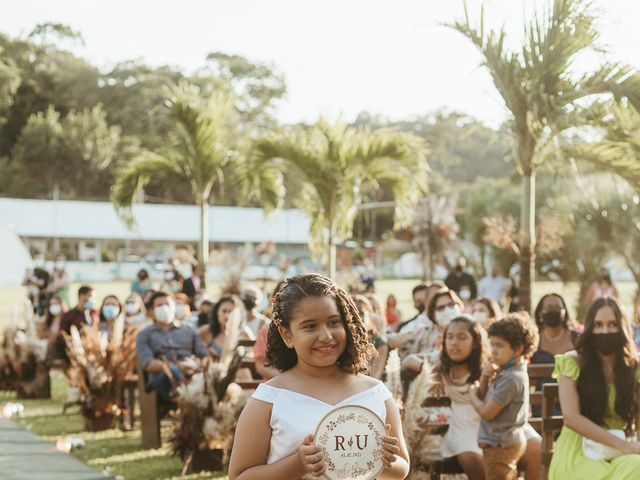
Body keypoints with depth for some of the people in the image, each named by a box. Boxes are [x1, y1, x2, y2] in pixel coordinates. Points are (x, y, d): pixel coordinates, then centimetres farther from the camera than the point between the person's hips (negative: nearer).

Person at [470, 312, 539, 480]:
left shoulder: (510, 379, -23)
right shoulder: (508, 373, 8)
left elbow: (487, 412, -23)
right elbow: (487, 401, 12)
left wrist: (473, 394, -4)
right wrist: (486, 378, -7)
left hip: (500, 445, -11)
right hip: (507, 442, 11)